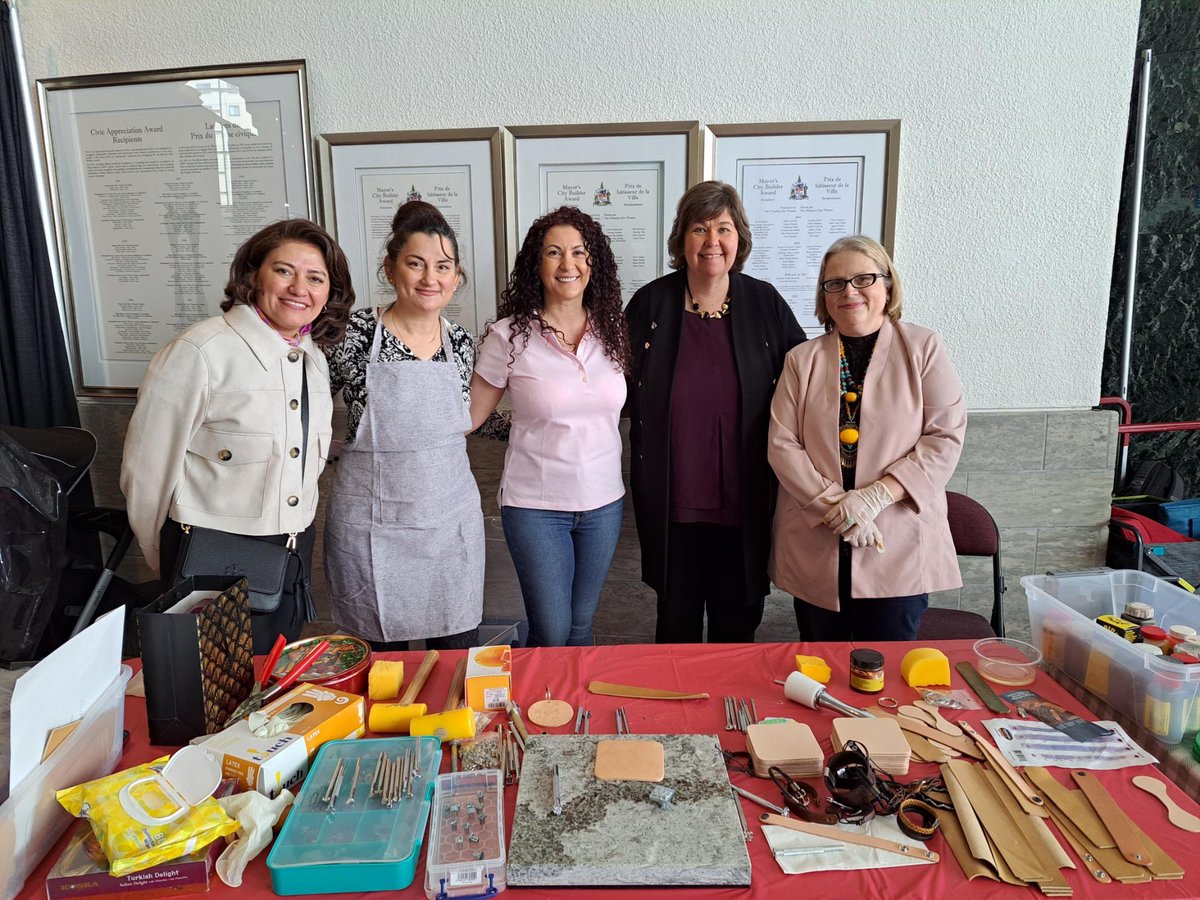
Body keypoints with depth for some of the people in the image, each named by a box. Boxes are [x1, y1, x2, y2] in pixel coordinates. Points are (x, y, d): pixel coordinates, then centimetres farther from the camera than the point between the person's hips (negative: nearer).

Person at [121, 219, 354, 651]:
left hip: (295, 555, 7)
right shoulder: (199, 352, -18)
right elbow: (146, 469, -13)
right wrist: (167, 562, 0)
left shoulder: (313, 357, 5)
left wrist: (295, 537, 17)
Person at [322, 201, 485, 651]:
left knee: (458, 656, 12)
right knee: (380, 653, 14)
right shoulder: (353, 332, -10)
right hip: (370, 525, -3)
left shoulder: (461, 342, 1)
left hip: (450, 522, 3)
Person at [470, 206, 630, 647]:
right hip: (535, 506, -3)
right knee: (551, 634, 5)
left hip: (603, 503, 3)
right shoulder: (509, 336, -9)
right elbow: (468, 415, -2)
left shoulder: (613, 331, 1)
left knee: (581, 626, 17)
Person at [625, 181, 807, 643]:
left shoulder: (765, 303, 0)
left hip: (744, 498, 1)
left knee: (738, 619, 15)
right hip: (671, 498, 0)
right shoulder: (650, 304, -2)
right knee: (676, 618, 16)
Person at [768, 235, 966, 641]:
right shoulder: (802, 360, 6)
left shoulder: (923, 348, 2)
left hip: (899, 549, -1)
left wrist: (876, 495, -16)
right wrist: (834, 505, -13)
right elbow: (781, 445, -1)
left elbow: (945, 437, -5)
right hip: (814, 550, 2)